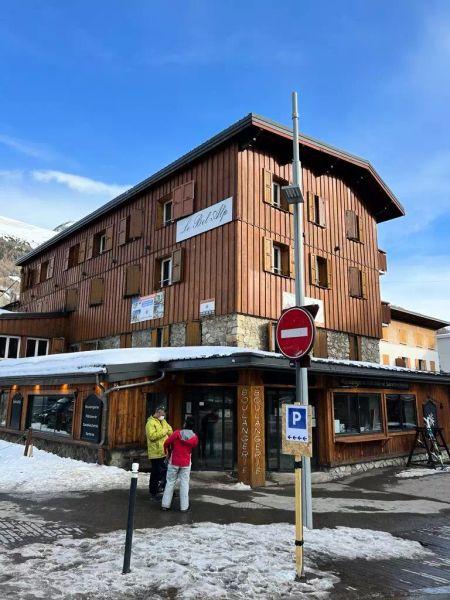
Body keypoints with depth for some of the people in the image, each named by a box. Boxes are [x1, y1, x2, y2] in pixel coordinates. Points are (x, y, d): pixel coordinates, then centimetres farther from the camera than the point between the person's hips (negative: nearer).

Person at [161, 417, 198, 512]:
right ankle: (184, 507, 11)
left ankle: (165, 505, 17)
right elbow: (193, 448, 6)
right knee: (184, 484, 9)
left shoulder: (177, 433, -14)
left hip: (174, 462, -1)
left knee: (170, 483, 12)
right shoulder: (195, 437, -7)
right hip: (186, 463, 1)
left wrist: (169, 453, 10)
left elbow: (166, 443, -8)